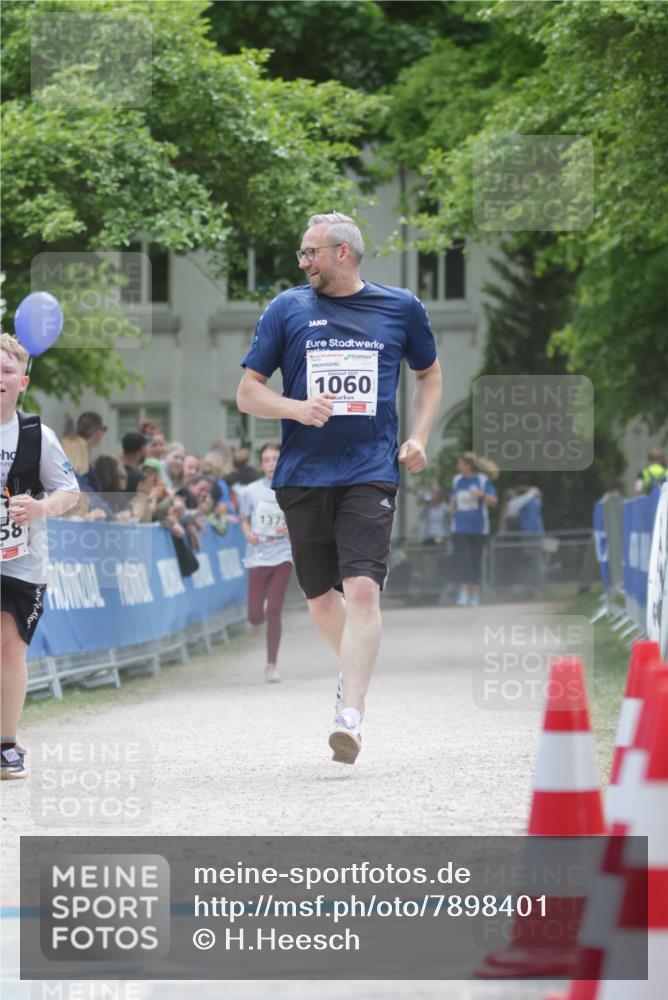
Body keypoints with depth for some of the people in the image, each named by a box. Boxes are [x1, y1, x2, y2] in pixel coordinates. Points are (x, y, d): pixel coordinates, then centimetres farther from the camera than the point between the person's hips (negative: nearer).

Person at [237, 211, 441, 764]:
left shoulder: (401, 308, 7)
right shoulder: (287, 309, 6)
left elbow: (430, 374, 23)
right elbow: (247, 392, 7)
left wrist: (419, 437, 9)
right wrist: (296, 408, -12)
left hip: (371, 472, -2)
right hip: (304, 473, 2)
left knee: (362, 589, -17)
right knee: (321, 597, 9)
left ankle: (350, 715, -21)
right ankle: (354, 668, 39)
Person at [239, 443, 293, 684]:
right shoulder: (251, 491, 1)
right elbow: (244, 520, 11)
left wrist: (291, 529, -14)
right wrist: (248, 534, -10)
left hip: (282, 555, -1)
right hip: (258, 556, 1)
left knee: (274, 611, -7)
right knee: (255, 615, -4)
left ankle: (272, 664, 5)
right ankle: (257, 621, 36)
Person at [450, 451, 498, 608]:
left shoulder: (483, 480, -3)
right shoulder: (457, 480, 11)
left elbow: (493, 501, -7)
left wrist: (482, 495, -25)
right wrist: (453, 509, 5)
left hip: (478, 527, -2)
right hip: (460, 528, 2)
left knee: (476, 558, 4)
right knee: (461, 557, -12)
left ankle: (475, 592, 13)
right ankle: (463, 591, -17)